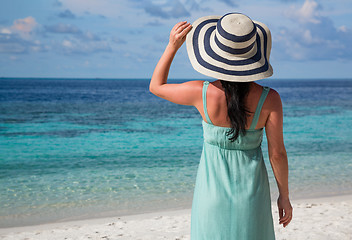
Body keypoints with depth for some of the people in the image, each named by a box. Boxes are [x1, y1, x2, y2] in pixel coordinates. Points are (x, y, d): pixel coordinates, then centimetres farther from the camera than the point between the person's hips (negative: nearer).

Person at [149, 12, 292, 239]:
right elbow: (277, 154, -10)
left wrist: (173, 46, -2)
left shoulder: (202, 93, -18)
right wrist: (284, 196, 4)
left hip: (213, 190, 0)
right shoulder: (269, 99, -18)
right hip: (252, 194, 0)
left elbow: (156, 86, 0)